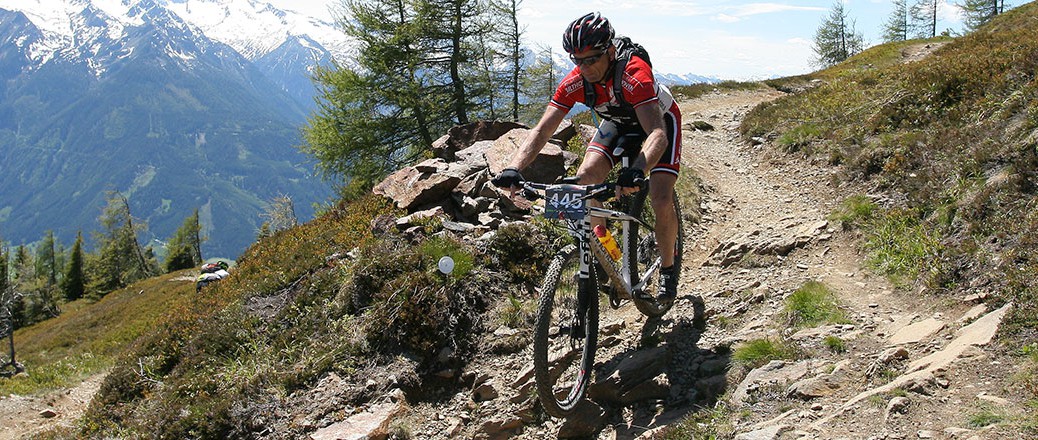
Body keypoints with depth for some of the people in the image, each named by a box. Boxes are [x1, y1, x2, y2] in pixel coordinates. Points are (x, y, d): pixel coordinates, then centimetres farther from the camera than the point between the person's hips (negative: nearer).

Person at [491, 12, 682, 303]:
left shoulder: (634, 75, -40)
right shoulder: (574, 83, -26)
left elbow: (657, 133, -52)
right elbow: (542, 129, -31)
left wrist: (637, 172, -71)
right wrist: (514, 168, -48)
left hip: (659, 120, -4)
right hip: (617, 124, 4)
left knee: (662, 200, -20)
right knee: (584, 179, -19)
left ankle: (668, 270, 7)